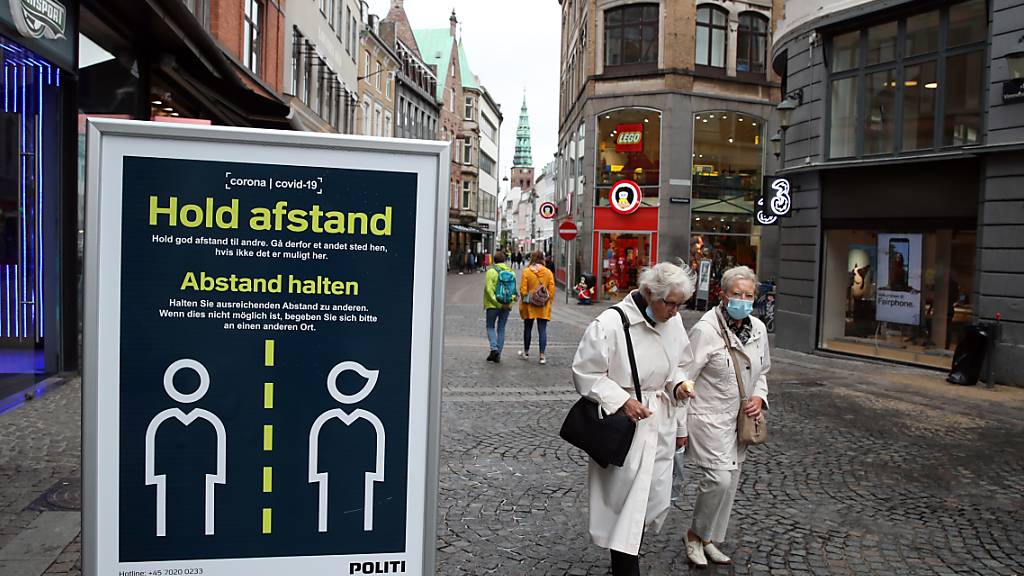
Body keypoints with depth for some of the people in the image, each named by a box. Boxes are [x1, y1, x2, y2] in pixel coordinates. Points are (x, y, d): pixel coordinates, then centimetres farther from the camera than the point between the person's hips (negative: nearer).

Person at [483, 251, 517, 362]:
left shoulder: (491, 271, -7)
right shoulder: (511, 272, 5)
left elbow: (489, 289, -15)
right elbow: (514, 290, -2)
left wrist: (497, 303, -15)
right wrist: (510, 302, -3)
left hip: (493, 304, -4)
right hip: (507, 306, 4)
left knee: (490, 327, 10)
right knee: (501, 328, 11)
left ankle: (494, 348, -11)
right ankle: (498, 354, 12)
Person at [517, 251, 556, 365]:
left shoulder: (526, 271, -7)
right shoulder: (548, 272, -2)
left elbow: (523, 289, -7)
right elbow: (552, 290, -1)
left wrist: (523, 301, 6)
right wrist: (548, 302, 9)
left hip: (529, 305, -1)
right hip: (544, 307, 1)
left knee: (527, 329, 14)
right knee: (542, 330, 3)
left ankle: (526, 352, 28)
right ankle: (542, 355, -1)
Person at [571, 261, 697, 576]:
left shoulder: (673, 322, 2)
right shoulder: (610, 323, -20)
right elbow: (585, 373, -14)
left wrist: (677, 385, -3)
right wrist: (621, 400, -22)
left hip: (659, 424, 7)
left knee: (656, 500, 16)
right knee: (626, 503, 0)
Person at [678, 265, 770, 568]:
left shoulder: (758, 329, 4)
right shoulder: (705, 329, -18)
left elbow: (761, 372, 20)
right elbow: (684, 379, -15)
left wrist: (759, 397, -1)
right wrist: (680, 426, -13)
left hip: (739, 419, 7)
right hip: (708, 418, -7)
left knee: (729, 482, 13)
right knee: (719, 478, -16)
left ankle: (709, 540, 30)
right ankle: (695, 534, 9)